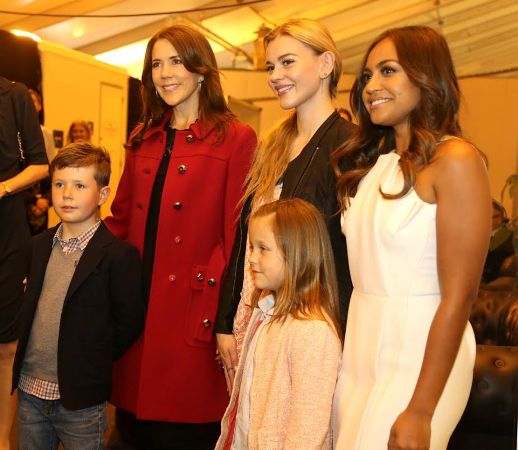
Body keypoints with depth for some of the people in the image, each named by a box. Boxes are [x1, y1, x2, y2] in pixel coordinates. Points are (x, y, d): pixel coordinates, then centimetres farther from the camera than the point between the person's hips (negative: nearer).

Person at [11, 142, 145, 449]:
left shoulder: (120, 255, -15)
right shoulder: (40, 245, 6)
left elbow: (129, 322, -10)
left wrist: (94, 363, -4)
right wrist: (28, 362, 8)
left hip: (80, 400, -5)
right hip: (30, 391, 6)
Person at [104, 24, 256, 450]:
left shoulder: (235, 139, -4)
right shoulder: (143, 140, 14)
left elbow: (237, 236, -8)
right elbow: (121, 220, 16)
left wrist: (223, 318, -14)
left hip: (193, 314, -5)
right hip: (134, 308, 5)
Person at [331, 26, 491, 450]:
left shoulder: (455, 160, -14)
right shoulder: (371, 161, 9)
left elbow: (458, 296, -17)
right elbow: (363, 267, 8)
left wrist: (419, 412, -18)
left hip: (419, 354, -6)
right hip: (360, 350, 7)